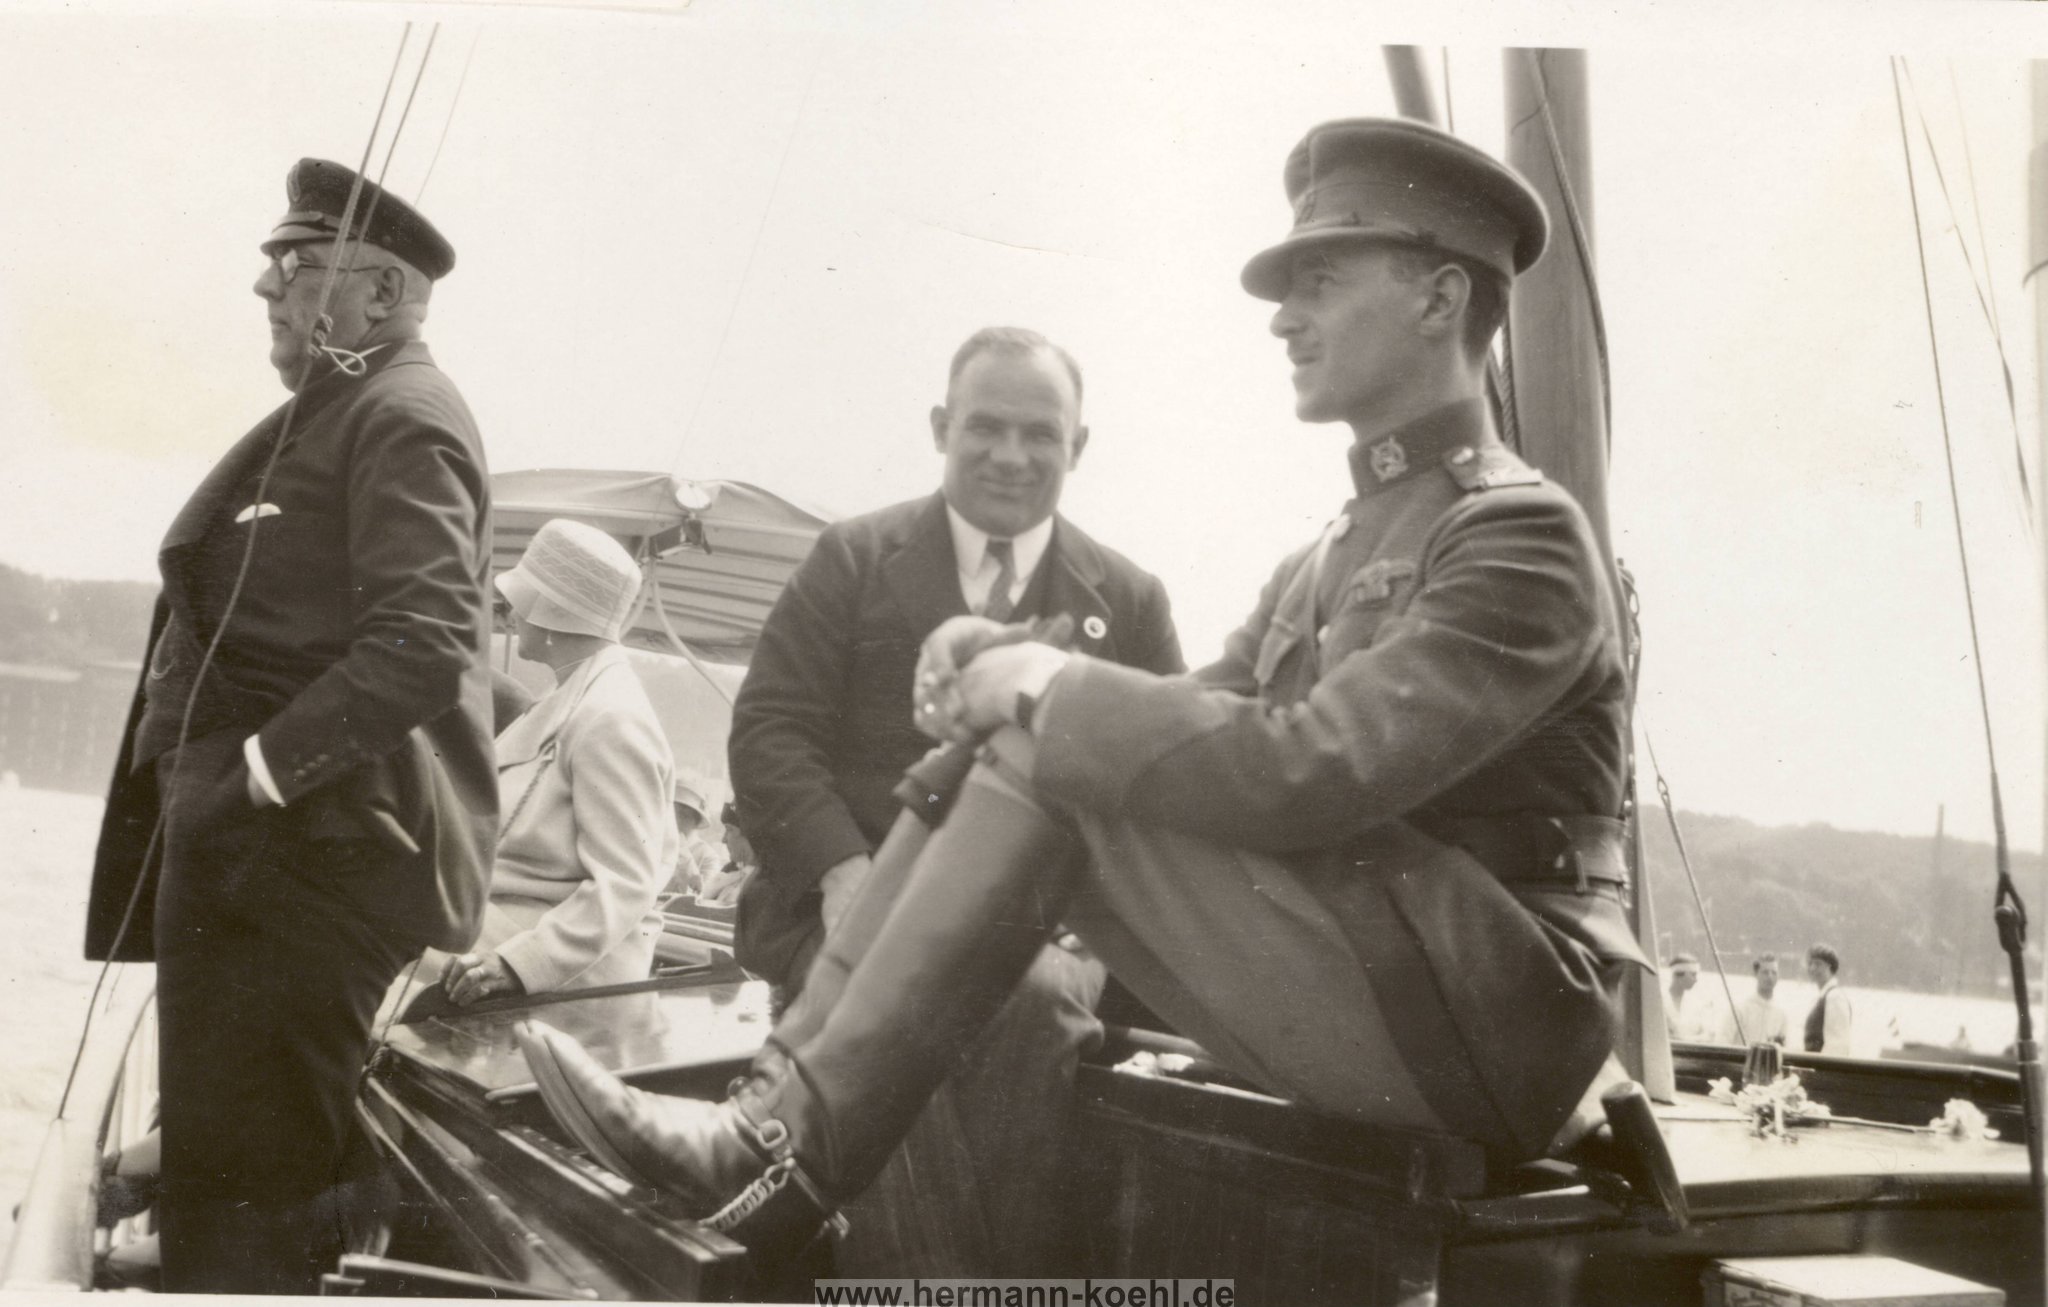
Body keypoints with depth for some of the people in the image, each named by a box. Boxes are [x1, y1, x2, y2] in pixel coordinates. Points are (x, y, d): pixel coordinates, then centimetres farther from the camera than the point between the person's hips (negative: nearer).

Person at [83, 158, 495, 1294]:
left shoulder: (404, 419, -11)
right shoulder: (327, 413, 21)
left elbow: (423, 646, -24)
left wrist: (257, 767, -21)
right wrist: (211, 784, 17)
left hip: (312, 847, -10)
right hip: (257, 840, 10)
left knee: (236, 1190, -7)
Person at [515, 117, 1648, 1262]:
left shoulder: (1523, 534, -11)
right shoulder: (1329, 556, 18)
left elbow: (1304, 772, -24)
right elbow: (1188, 724, 10)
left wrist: (1058, 692, -15)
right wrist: (1007, 668, -9)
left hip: (1488, 1022, -8)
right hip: (1347, 992, 8)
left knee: (1054, 773, -21)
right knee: (1039, 749, -4)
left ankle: (783, 1165, -15)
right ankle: (779, 1117, -9)